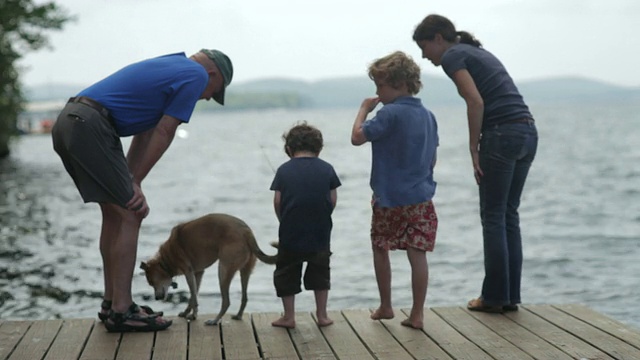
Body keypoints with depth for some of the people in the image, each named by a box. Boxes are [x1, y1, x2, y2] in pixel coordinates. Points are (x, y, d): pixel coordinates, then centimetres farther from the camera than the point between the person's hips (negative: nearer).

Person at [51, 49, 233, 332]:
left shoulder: (168, 66, 27)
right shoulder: (196, 75, 0)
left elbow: (145, 133, 19)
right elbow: (163, 134, -3)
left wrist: (130, 182, 10)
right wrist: (135, 182, 3)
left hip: (67, 123, 10)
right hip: (90, 125, -10)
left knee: (114, 214, 16)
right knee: (130, 215, -4)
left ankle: (112, 303, 23)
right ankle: (121, 311, -1)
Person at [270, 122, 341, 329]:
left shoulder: (284, 170, -3)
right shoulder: (327, 169, 0)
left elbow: (277, 201, -3)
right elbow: (333, 200, 0)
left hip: (291, 234, -1)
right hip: (320, 234, 1)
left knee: (286, 275, 12)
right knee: (320, 273, 17)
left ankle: (289, 317, 14)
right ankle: (322, 315, 19)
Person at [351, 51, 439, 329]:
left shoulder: (390, 114, -14)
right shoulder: (428, 115, 9)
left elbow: (357, 137, -15)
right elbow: (433, 159, 14)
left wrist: (364, 109, -3)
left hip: (390, 199, -5)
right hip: (421, 197, 5)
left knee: (380, 249, 14)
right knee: (417, 254, 2)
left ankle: (385, 307, 23)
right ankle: (417, 314, 3)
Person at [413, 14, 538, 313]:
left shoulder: (452, 56, -1)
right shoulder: (478, 52, 24)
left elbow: (476, 103, -14)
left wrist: (474, 149, -7)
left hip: (502, 134, -8)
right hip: (528, 132, 9)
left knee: (493, 218, 0)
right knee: (509, 216, 13)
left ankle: (494, 297, 7)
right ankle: (511, 296, 16)